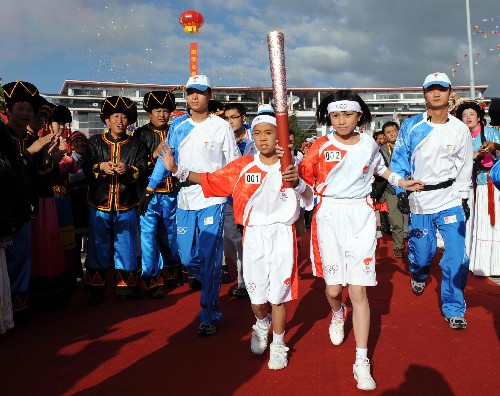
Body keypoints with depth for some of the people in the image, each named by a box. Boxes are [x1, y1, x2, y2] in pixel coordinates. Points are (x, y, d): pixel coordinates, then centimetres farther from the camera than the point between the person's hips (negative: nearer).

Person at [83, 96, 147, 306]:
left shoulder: (136, 144, 7)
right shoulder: (95, 142, 7)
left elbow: (143, 169, -5)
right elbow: (86, 167, -1)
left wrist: (128, 169, -24)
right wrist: (101, 166, -21)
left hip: (126, 204, 0)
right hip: (99, 202, 0)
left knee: (126, 244, 6)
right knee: (98, 244, 6)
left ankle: (126, 286, 20)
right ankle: (96, 288, 18)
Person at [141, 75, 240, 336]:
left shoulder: (221, 127, -2)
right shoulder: (178, 125, 9)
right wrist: (150, 188, 7)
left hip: (212, 200, -4)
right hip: (185, 200, 5)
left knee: (210, 258, -4)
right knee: (187, 259, 10)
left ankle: (209, 315, 8)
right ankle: (213, 284, 38)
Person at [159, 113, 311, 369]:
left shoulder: (290, 166, -4)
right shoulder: (242, 166, 0)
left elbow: (309, 196, -13)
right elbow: (210, 180, 1)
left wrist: (296, 181, -34)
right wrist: (176, 169, -7)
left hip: (282, 235, -1)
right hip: (253, 235, 2)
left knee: (278, 294, 5)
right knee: (256, 296, 11)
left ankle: (278, 345, 25)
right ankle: (262, 324, 45)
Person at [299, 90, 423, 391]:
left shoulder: (369, 144, 7)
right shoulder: (321, 146, 0)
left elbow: (380, 168, 26)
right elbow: (304, 174, -5)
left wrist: (402, 183, 17)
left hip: (361, 217, 1)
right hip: (329, 217, 0)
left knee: (359, 290, -3)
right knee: (333, 288, 3)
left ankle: (362, 362, 7)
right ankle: (338, 314, 43)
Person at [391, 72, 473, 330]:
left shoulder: (460, 130, 2)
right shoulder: (410, 126, -2)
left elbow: (465, 167, 9)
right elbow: (399, 161, 1)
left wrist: (464, 198, 7)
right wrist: (401, 192, -5)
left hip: (450, 200, 1)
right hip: (419, 200, 0)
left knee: (457, 257, -5)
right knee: (421, 252, 7)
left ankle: (453, 308, 12)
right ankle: (418, 275, 45)